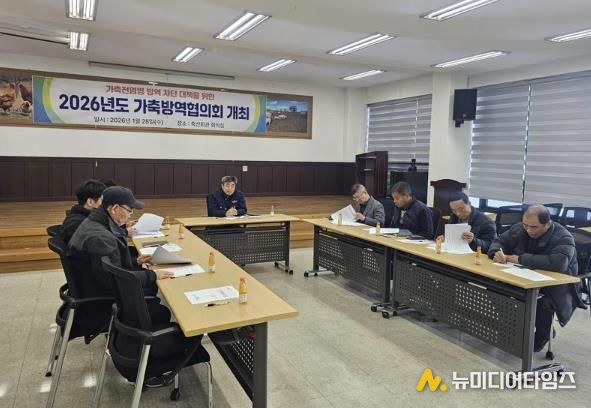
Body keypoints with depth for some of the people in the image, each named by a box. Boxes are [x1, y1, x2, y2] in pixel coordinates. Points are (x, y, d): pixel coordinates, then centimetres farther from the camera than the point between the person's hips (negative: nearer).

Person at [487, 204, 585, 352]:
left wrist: (520, 259, -31)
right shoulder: (519, 229, -2)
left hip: (555, 288, -4)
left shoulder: (563, 238, -19)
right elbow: (499, 242, 10)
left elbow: (559, 263, -37)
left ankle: (540, 338, -4)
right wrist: (497, 253, -16)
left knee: (544, 303, -36)